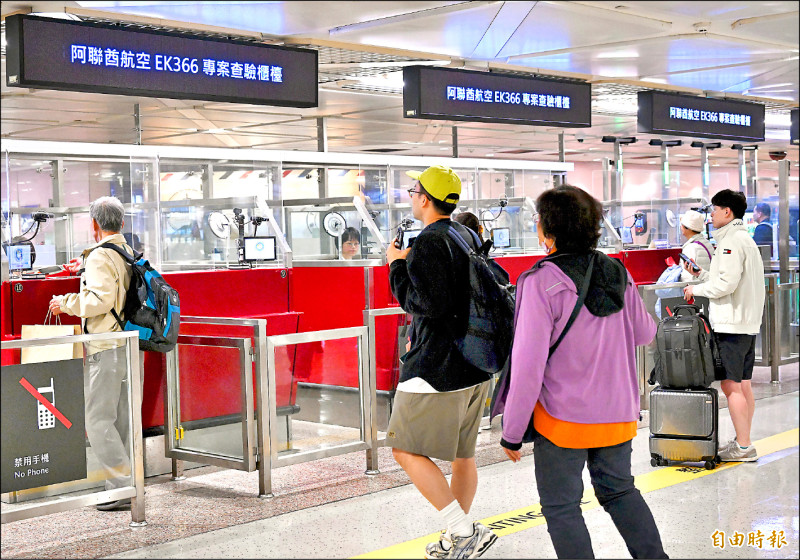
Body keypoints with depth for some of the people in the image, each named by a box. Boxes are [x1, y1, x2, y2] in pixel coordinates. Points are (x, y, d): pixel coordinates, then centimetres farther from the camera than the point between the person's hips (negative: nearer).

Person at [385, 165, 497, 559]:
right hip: (476, 365, 9)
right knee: (462, 453, 15)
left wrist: (398, 265, -10)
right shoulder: (469, 236, 14)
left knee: (406, 450, -1)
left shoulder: (428, 243, -15)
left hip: (438, 369, -9)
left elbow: (429, 305, -22)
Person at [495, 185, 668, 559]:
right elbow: (645, 333, 14)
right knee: (619, 490, 22)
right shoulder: (618, 273, 1)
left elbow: (528, 364, -20)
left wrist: (511, 432, -13)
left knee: (561, 507, 6)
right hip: (618, 412, 6)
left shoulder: (541, 282, -17)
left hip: (563, 416, -6)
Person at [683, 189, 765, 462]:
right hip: (748, 323, 10)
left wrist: (696, 289, -6)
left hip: (731, 324, -10)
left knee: (731, 385, -8)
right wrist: (700, 274, 18)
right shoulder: (745, 239, 19)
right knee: (743, 384, 12)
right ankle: (743, 442, 18)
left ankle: (743, 447, -6)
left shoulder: (732, 240, -13)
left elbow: (726, 284, -20)